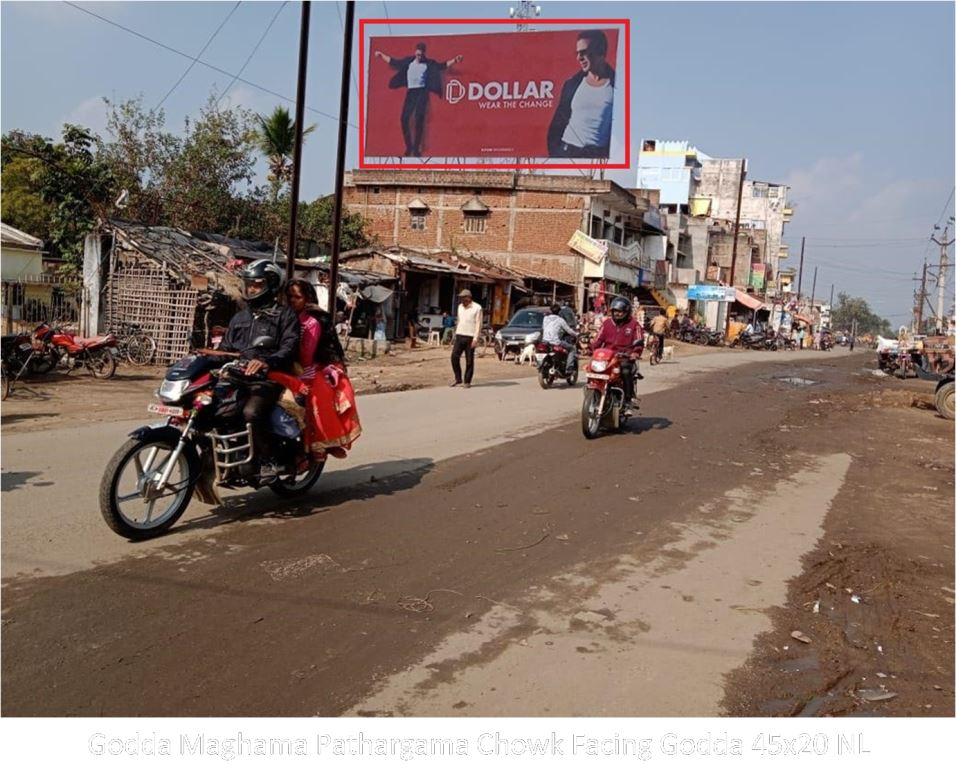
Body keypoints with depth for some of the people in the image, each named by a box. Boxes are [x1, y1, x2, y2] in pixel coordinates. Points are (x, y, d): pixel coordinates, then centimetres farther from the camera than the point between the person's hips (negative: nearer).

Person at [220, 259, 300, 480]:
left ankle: (266, 460, -18)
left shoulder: (284, 315, 4)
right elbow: (226, 348, 26)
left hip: (267, 379, -7)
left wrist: (267, 362, -30)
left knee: (251, 412, -35)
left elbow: (289, 348, -11)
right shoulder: (239, 317, 26)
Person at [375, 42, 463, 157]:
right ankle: (409, 146, 4)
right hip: (410, 92, 2)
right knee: (404, 119, -9)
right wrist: (382, 55, 24)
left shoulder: (429, 63, 7)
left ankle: (416, 148, -3)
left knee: (419, 119, -10)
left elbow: (443, 65, 3)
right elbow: (393, 61, 21)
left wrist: (454, 60, -8)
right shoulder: (408, 61, 12)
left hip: (422, 92, -2)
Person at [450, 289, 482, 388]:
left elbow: (478, 324, -9)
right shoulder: (460, 307, 13)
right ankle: (458, 378, 9)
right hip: (459, 336, 5)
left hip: (470, 337, -5)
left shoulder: (477, 308, -6)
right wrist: (455, 335, 16)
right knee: (454, 357, -3)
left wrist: (475, 339, -16)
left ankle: (467, 381, 8)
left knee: (469, 361, 0)